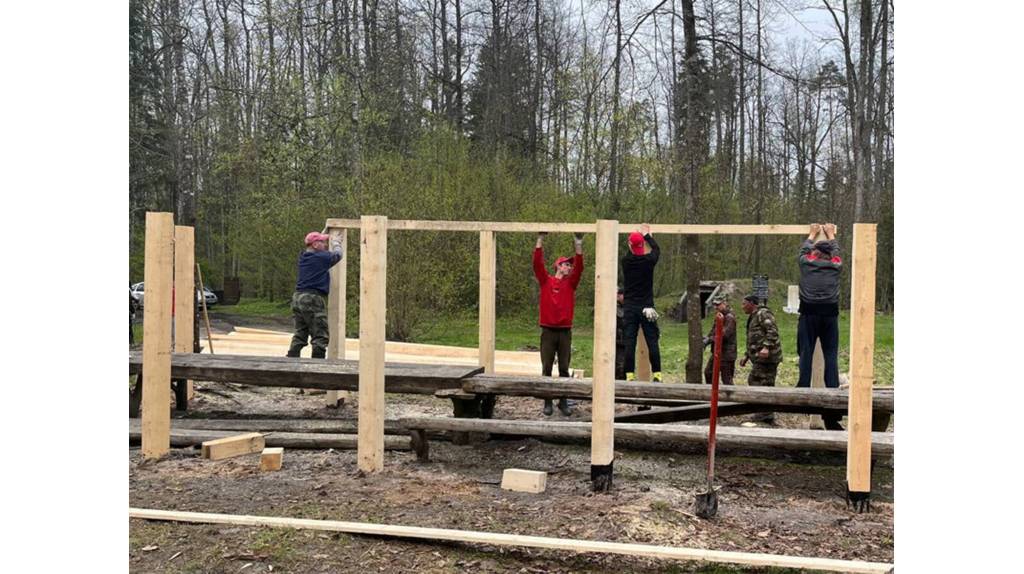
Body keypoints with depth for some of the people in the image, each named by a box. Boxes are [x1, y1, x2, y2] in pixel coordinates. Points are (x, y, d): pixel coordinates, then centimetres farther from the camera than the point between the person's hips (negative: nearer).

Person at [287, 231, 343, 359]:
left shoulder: (303, 257, 11)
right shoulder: (322, 257, -9)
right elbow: (337, 255, 9)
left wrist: (324, 233, 39)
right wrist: (336, 243, 30)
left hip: (298, 298, 8)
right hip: (313, 300, -8)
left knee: (300, 334, 15)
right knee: (320, 336, -2)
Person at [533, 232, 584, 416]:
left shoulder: (571, 283, 9)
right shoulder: (546, 281, 5)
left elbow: (579, 268, -4)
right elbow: (537, 264, -7)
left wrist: (579, 245, -12)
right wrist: (540, 240, -12)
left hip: (565, 331, 2)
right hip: (548, 331, -2)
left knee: (564, 369, 5)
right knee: (546, 368, 3)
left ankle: (563, 402, 11)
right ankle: (547, 402, 9)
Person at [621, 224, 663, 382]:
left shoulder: (625, 261, -2)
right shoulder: (649, 260, -5)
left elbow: (631, 254, 23)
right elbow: (656, 249, 17)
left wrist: (635, 236, 34)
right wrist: (647, 235, 31)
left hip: (629, 308, 1)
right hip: (647, 308, -1)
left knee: (629, 343, -1)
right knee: (652, 342, 1)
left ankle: (630, 375, -3)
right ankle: (657, 374, 0)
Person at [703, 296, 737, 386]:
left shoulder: (729, 317, -16)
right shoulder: (720, 316, 14)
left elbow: (724, 335, -25)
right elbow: (714, 332, 17)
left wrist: (709, 340, -23)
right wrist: (707, 338, -1)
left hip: (726, 353, -10)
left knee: (726, 379, -6)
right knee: (708, 372, 17)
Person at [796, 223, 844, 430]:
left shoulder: (806, 263, 5)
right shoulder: (836, 266, 7)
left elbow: (803, 249, 27)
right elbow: (836, 252, 29)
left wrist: (812, 234, 44)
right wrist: (831, 235, 45)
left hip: (809, 314, -1)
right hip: (829, 314, 1)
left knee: (806, 353, 1)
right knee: (831, 355, 1)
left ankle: (803, 387, -3)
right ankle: (833, 391, -3)